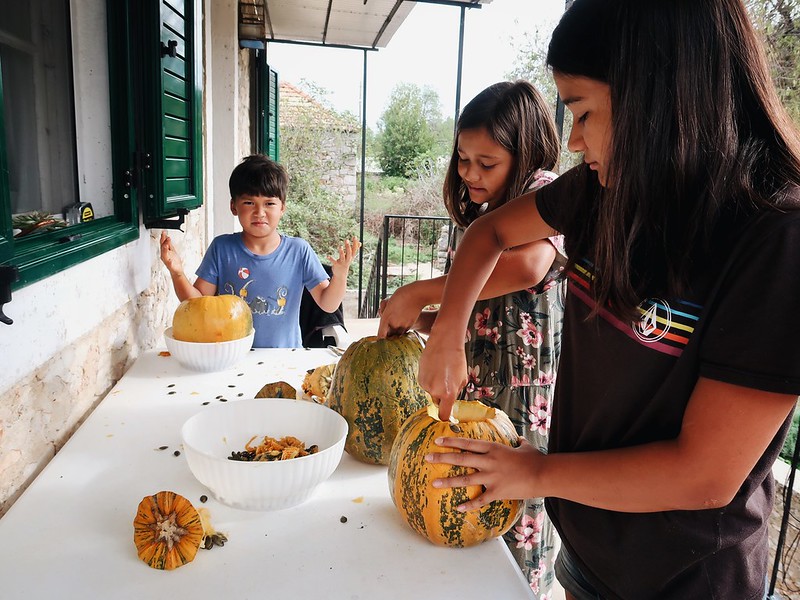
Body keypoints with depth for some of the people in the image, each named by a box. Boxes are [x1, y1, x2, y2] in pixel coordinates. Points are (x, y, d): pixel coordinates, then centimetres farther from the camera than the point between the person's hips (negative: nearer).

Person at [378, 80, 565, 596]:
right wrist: (419, 319, 0)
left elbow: (527, 265, -32)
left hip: (527, 397, -6)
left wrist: (416, 293, -23)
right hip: (471, 389, 7)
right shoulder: (471, 216, 14)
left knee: (517, 529, 5)